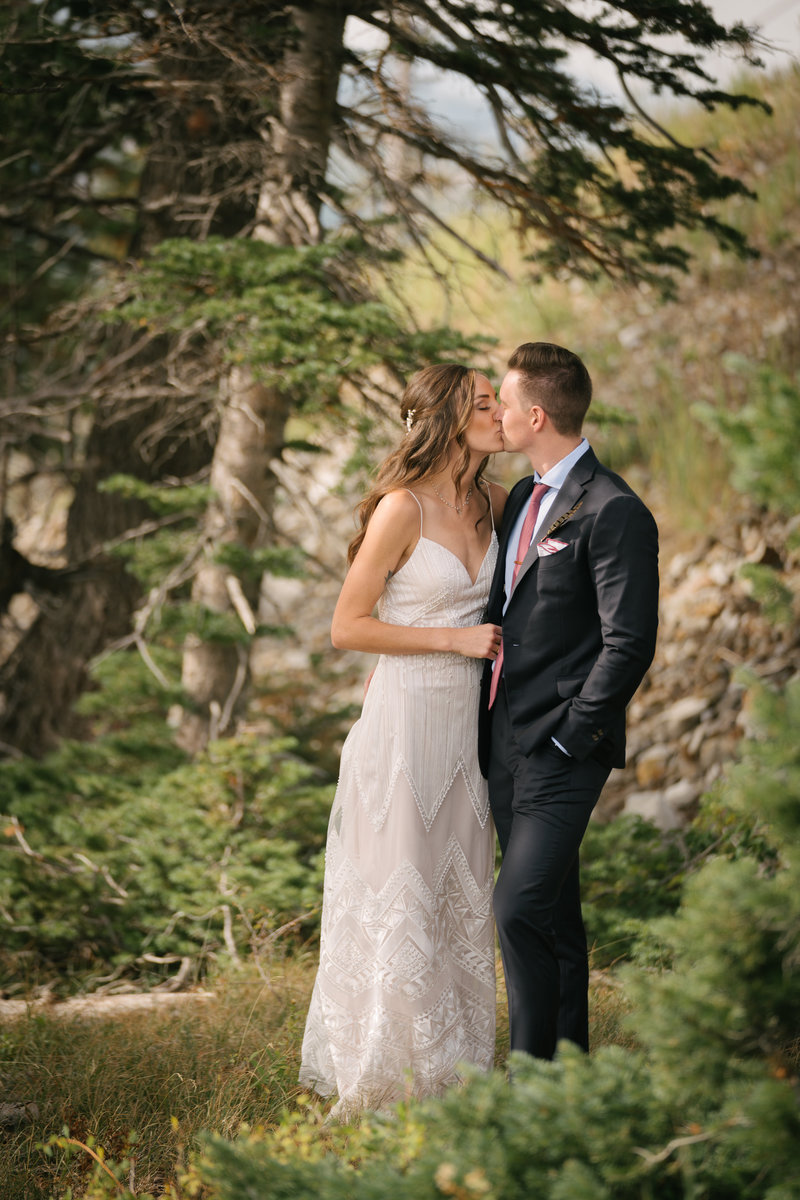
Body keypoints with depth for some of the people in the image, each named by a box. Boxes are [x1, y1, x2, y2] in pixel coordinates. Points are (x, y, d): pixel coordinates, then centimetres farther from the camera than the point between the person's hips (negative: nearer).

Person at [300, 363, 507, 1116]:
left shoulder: (492, 504, 6)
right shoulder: (402, 508, -14)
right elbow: (347, 628, -12)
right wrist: (454, 638, -14)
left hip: (464, 726, 7)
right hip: (405, 720, -7)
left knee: (461, 897, 12)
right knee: (396, 902, 0)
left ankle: (450, 1072, 23)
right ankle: (380, 1083, 11)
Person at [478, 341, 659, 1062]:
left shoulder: (613, 512, -14)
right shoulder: (524, 498, 15)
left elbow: (629, 644, -17)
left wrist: (569, 738, -16)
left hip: (562, 750, -9)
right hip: (506, 743, 9)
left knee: (521, 911, -14)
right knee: (553, 914, 15)